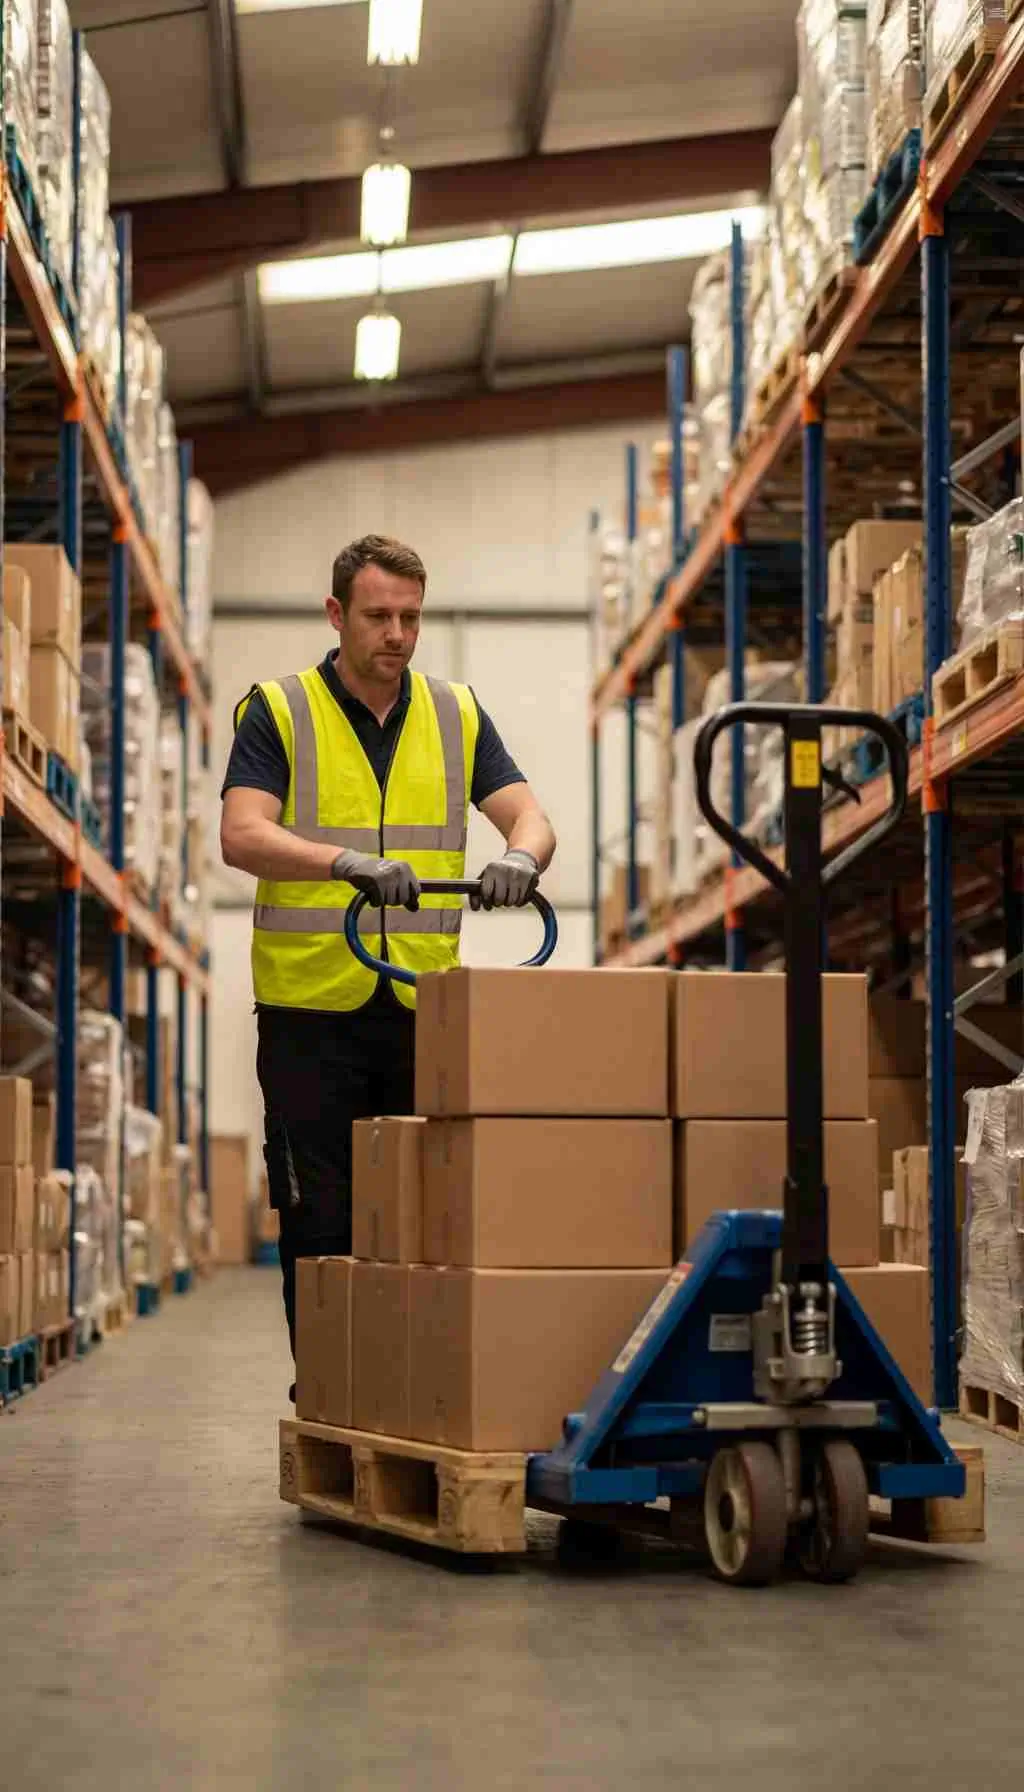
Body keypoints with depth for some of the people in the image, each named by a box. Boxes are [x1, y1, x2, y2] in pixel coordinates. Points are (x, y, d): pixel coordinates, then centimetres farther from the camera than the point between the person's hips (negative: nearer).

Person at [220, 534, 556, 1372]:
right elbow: (242, 835, -17)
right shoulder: (278, 712, -3)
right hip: (312, 1011, -3)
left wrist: (520, 857, -25)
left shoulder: (457, 715, 9)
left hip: (423, 1011, 3)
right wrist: (350, 864, -34)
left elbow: (530, 816, 0)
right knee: (321, 1222, 2)